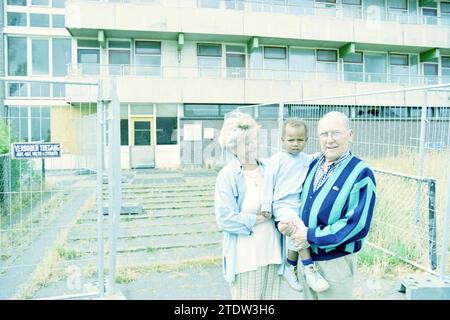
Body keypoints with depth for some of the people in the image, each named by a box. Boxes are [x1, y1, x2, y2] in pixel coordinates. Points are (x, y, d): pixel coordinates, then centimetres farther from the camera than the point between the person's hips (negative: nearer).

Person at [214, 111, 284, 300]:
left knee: (271, 297, 13)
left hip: (273, 251, 4)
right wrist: (263, 217, -11)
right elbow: (225, 219, -17)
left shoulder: (269, 168, 4)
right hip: (245, 256, -4)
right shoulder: (227, 175, -11)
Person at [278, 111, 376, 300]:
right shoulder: (312, 165, 4)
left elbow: (357, 225, -22)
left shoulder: (361, 174, -16)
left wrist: (311, 236, -20)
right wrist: (285, 223, -9)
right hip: (305, 257, 6)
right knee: (308, 295, 21)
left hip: (335, 263, -5)